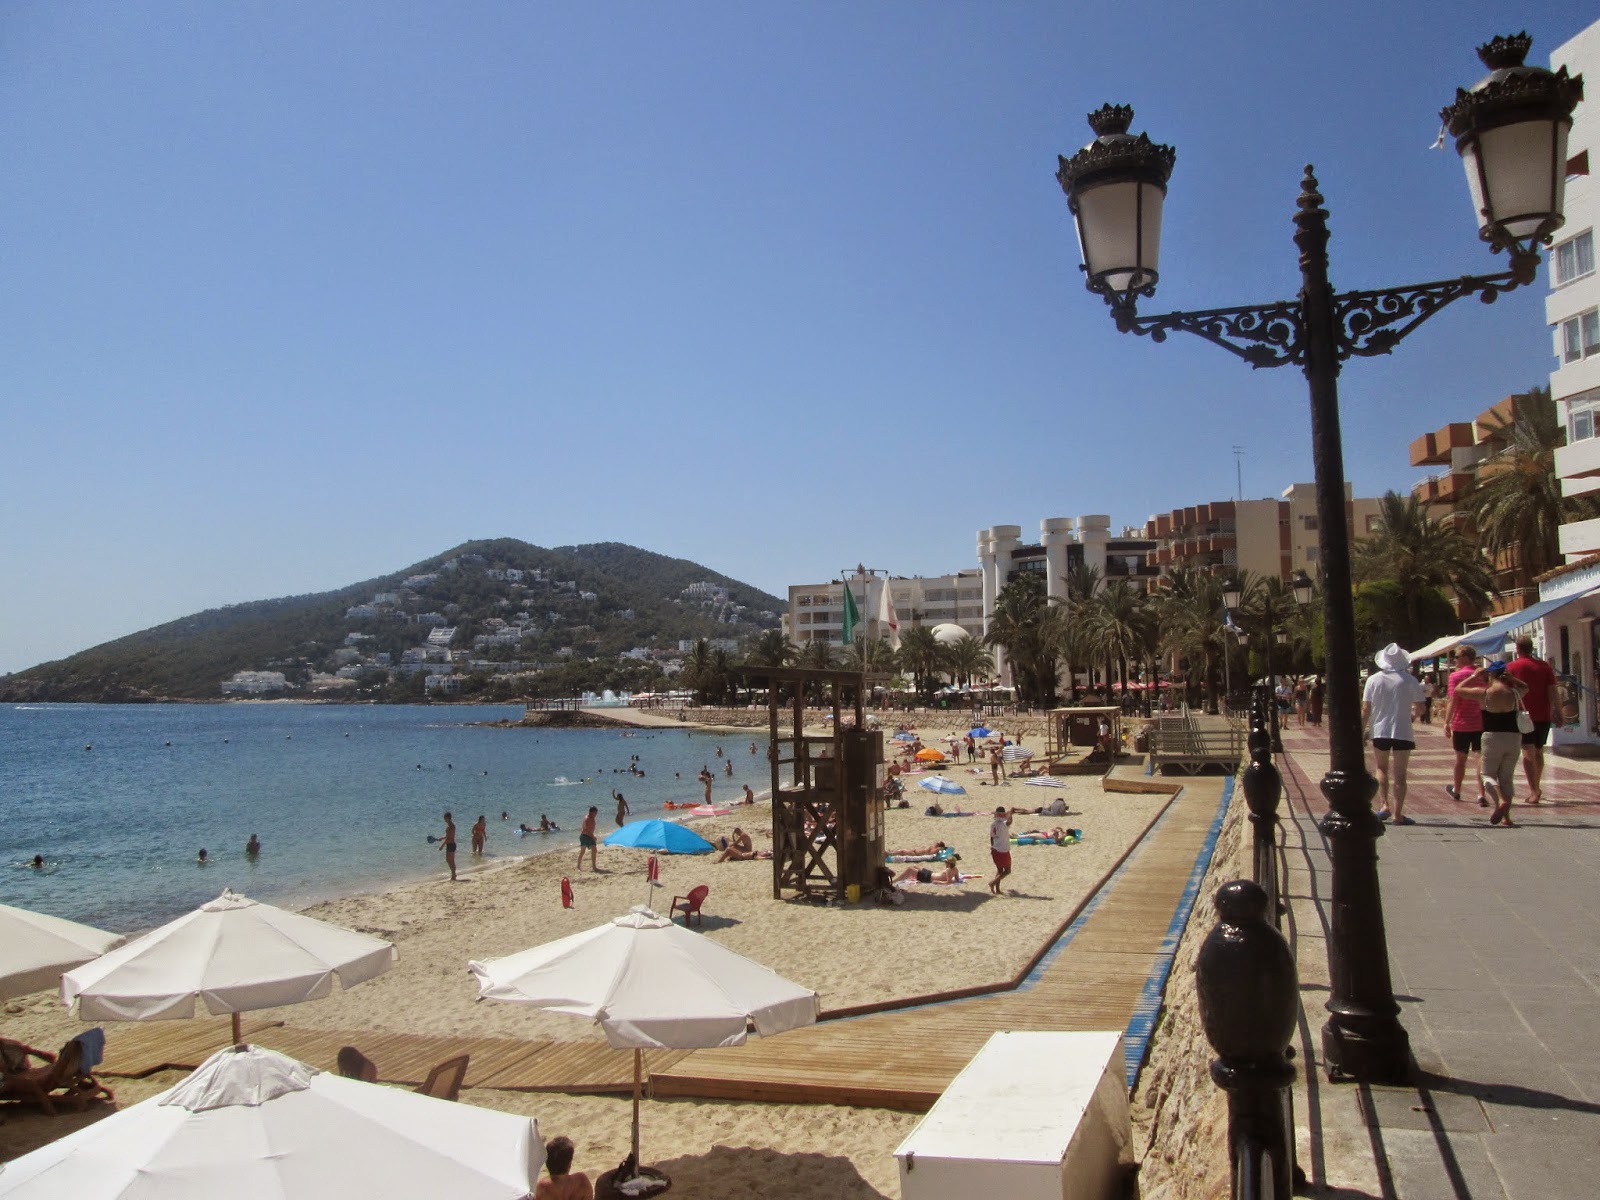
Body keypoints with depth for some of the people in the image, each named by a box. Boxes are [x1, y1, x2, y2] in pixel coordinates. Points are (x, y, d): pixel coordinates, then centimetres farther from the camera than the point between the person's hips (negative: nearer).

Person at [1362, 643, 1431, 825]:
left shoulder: (1373, 679, -3)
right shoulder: (1410, 680, -7)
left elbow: (1365, 709, -3)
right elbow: (1419, 706, -4)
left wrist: (1362, 730, 6)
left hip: (1379, 731, 1)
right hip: (1403, 732, -1)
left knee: (1382, 768, 20)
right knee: (1400, 774, 6)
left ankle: (1384, 804, 4)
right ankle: (1397, 815, 5)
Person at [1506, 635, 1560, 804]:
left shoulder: (1511, 667, -4)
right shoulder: (1544, 666, 4)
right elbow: (1554, 691, -1)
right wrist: (1558, 712, 2)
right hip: (1544, 716, 4)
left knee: (1528, 753, -5)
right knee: (1539, 752, 17)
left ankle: (1534, 791, -16)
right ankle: (1536, 788, 27)